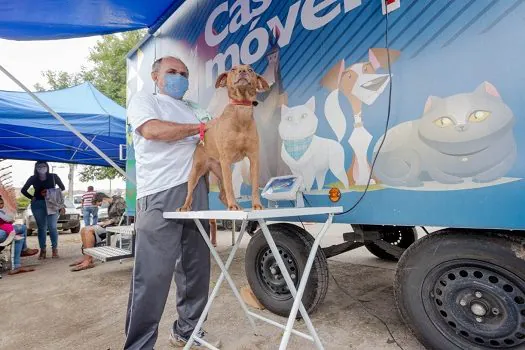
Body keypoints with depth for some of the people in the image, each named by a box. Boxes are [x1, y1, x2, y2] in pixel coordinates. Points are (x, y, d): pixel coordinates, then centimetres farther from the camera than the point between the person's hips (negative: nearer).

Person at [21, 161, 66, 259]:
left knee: (52, 227, -7)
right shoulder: (33, 178, 6)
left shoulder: (53, 177, 2)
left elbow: (62, 188, 8)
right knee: (41, 228, 6)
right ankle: (42, 251, 13)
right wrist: (32, 197, 4)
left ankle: (55, 249, 3)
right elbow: (23, 190, 16)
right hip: (37, 204, 2)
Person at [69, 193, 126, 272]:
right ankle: (86, 256, -1)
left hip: (116, 226, -10)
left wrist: (110, 221, -16)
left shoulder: (119, 201, -9)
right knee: (83, 230, 2)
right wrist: (105, 221, 6)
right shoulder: (111, 204, 18)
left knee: (89, 230, -23)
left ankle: (89, 260, -23)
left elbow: (122, 217, -14)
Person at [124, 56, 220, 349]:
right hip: (160, 195, -6)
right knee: (153, 275, -5)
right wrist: (201, 128, -3)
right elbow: (153, 130, -11)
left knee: (196, 269, 10)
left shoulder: (195, 111, 27)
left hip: (197, 194, 6)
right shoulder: (143, 100, 11)